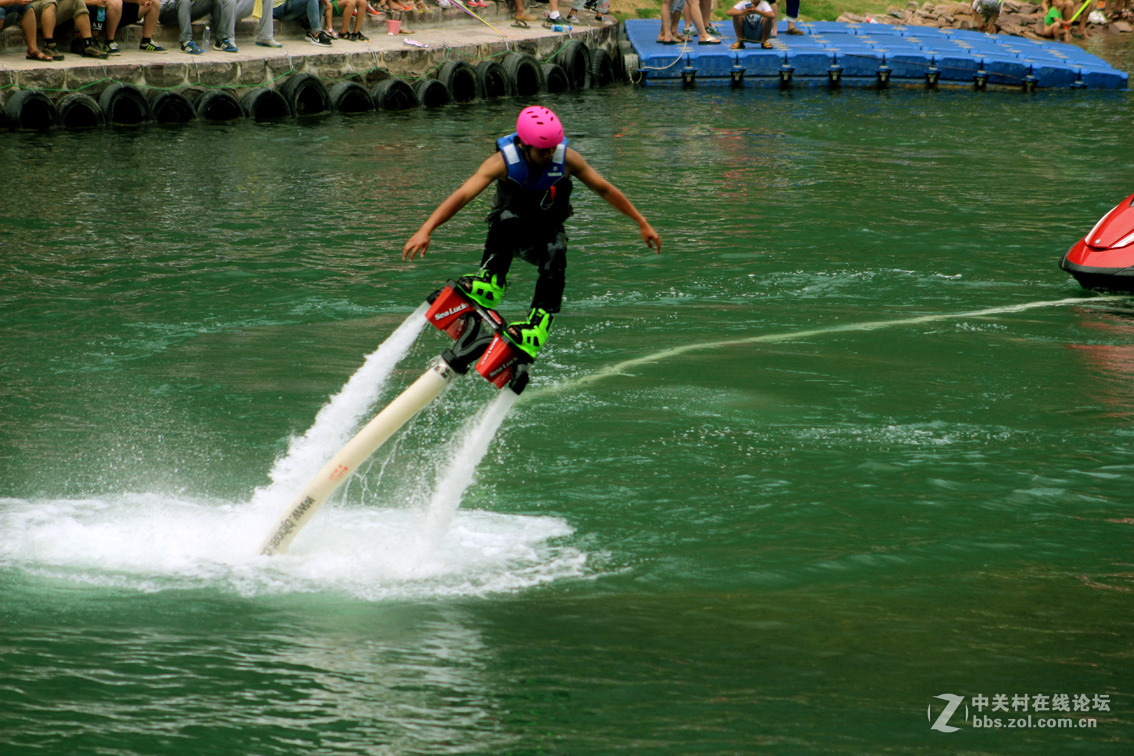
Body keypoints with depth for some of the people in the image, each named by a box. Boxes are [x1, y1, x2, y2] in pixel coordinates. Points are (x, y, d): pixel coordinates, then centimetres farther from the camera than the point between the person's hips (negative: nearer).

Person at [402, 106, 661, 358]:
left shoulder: (567, 159, -17)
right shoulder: (503, 161, -24)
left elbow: (605, 189, -5)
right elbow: (462, 195, -33)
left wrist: (642, 223, -4)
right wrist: (424, 231, -45)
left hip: (547, 233, 1)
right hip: (511, 233, -1)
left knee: (555, 255, -34)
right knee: (506, 218, -36)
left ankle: (535, 328, -43)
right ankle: (489, 282, -47)